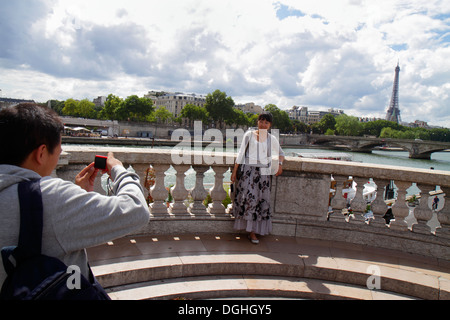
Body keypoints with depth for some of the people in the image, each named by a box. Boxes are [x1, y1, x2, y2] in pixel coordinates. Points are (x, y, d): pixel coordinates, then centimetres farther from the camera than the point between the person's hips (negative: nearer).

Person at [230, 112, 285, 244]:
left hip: (263, 172, 3)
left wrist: (280, 164, 7)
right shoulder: (249, 135, 6)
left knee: (261, 200, -2)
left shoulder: (272, 139, 12)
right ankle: (251, 231, -6)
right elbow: (241, 153, 5)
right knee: (249, 197, -15)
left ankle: (253, 231, 7)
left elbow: (280, 153, 27)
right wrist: (234, 171, 0)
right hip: (248, 170, -2)